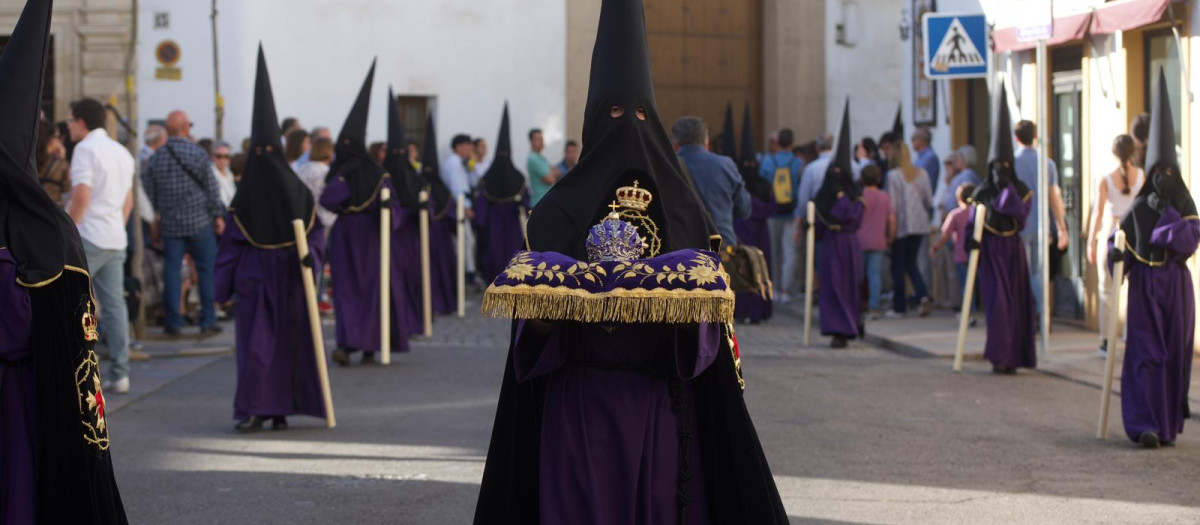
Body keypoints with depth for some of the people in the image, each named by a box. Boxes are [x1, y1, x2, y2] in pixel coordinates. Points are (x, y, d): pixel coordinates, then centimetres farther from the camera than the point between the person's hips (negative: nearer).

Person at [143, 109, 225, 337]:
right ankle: (208, 320, 6)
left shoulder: (157, 157, 1)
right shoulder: (197, 154, -7)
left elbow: (148, 190, 5)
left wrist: (153, 216, 17)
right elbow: (211, 187, -5)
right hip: (199, 221, -2)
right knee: (206, 270, 6)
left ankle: (173, 322, 6)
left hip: (170, 223, 2)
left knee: (172, 270, 5)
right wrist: (218, 215, 2)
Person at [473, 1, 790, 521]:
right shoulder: (559, 210, 5)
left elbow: (710, 297, 3)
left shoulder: (682, 206, 8)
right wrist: (542, 315, -19)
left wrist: (687, 305, -18)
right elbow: (530, 313, 3)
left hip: (660, 398, 1)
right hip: (578, 399, -1)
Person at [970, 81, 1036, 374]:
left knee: (1016, 302, 3)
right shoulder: (982, 192, 3)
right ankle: (999, 357, -12)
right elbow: (973, 221, 1)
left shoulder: (1022, 191, 4)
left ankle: (1012, 356, 10)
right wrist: (971, 240, -15)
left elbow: (1019, 212, -14)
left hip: (1013, 249, 2)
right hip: (990, 249, -2)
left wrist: (1007, 186, -15)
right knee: (998, 301, -10)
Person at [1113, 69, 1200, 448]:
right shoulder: (1138, 209, 2)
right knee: (1145, 355, -9)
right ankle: (1145, 426, -15)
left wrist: (1167, 213, -13)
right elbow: (1117, 241, 10)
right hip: (1144, 287, -2)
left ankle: (1169, 425, 12)